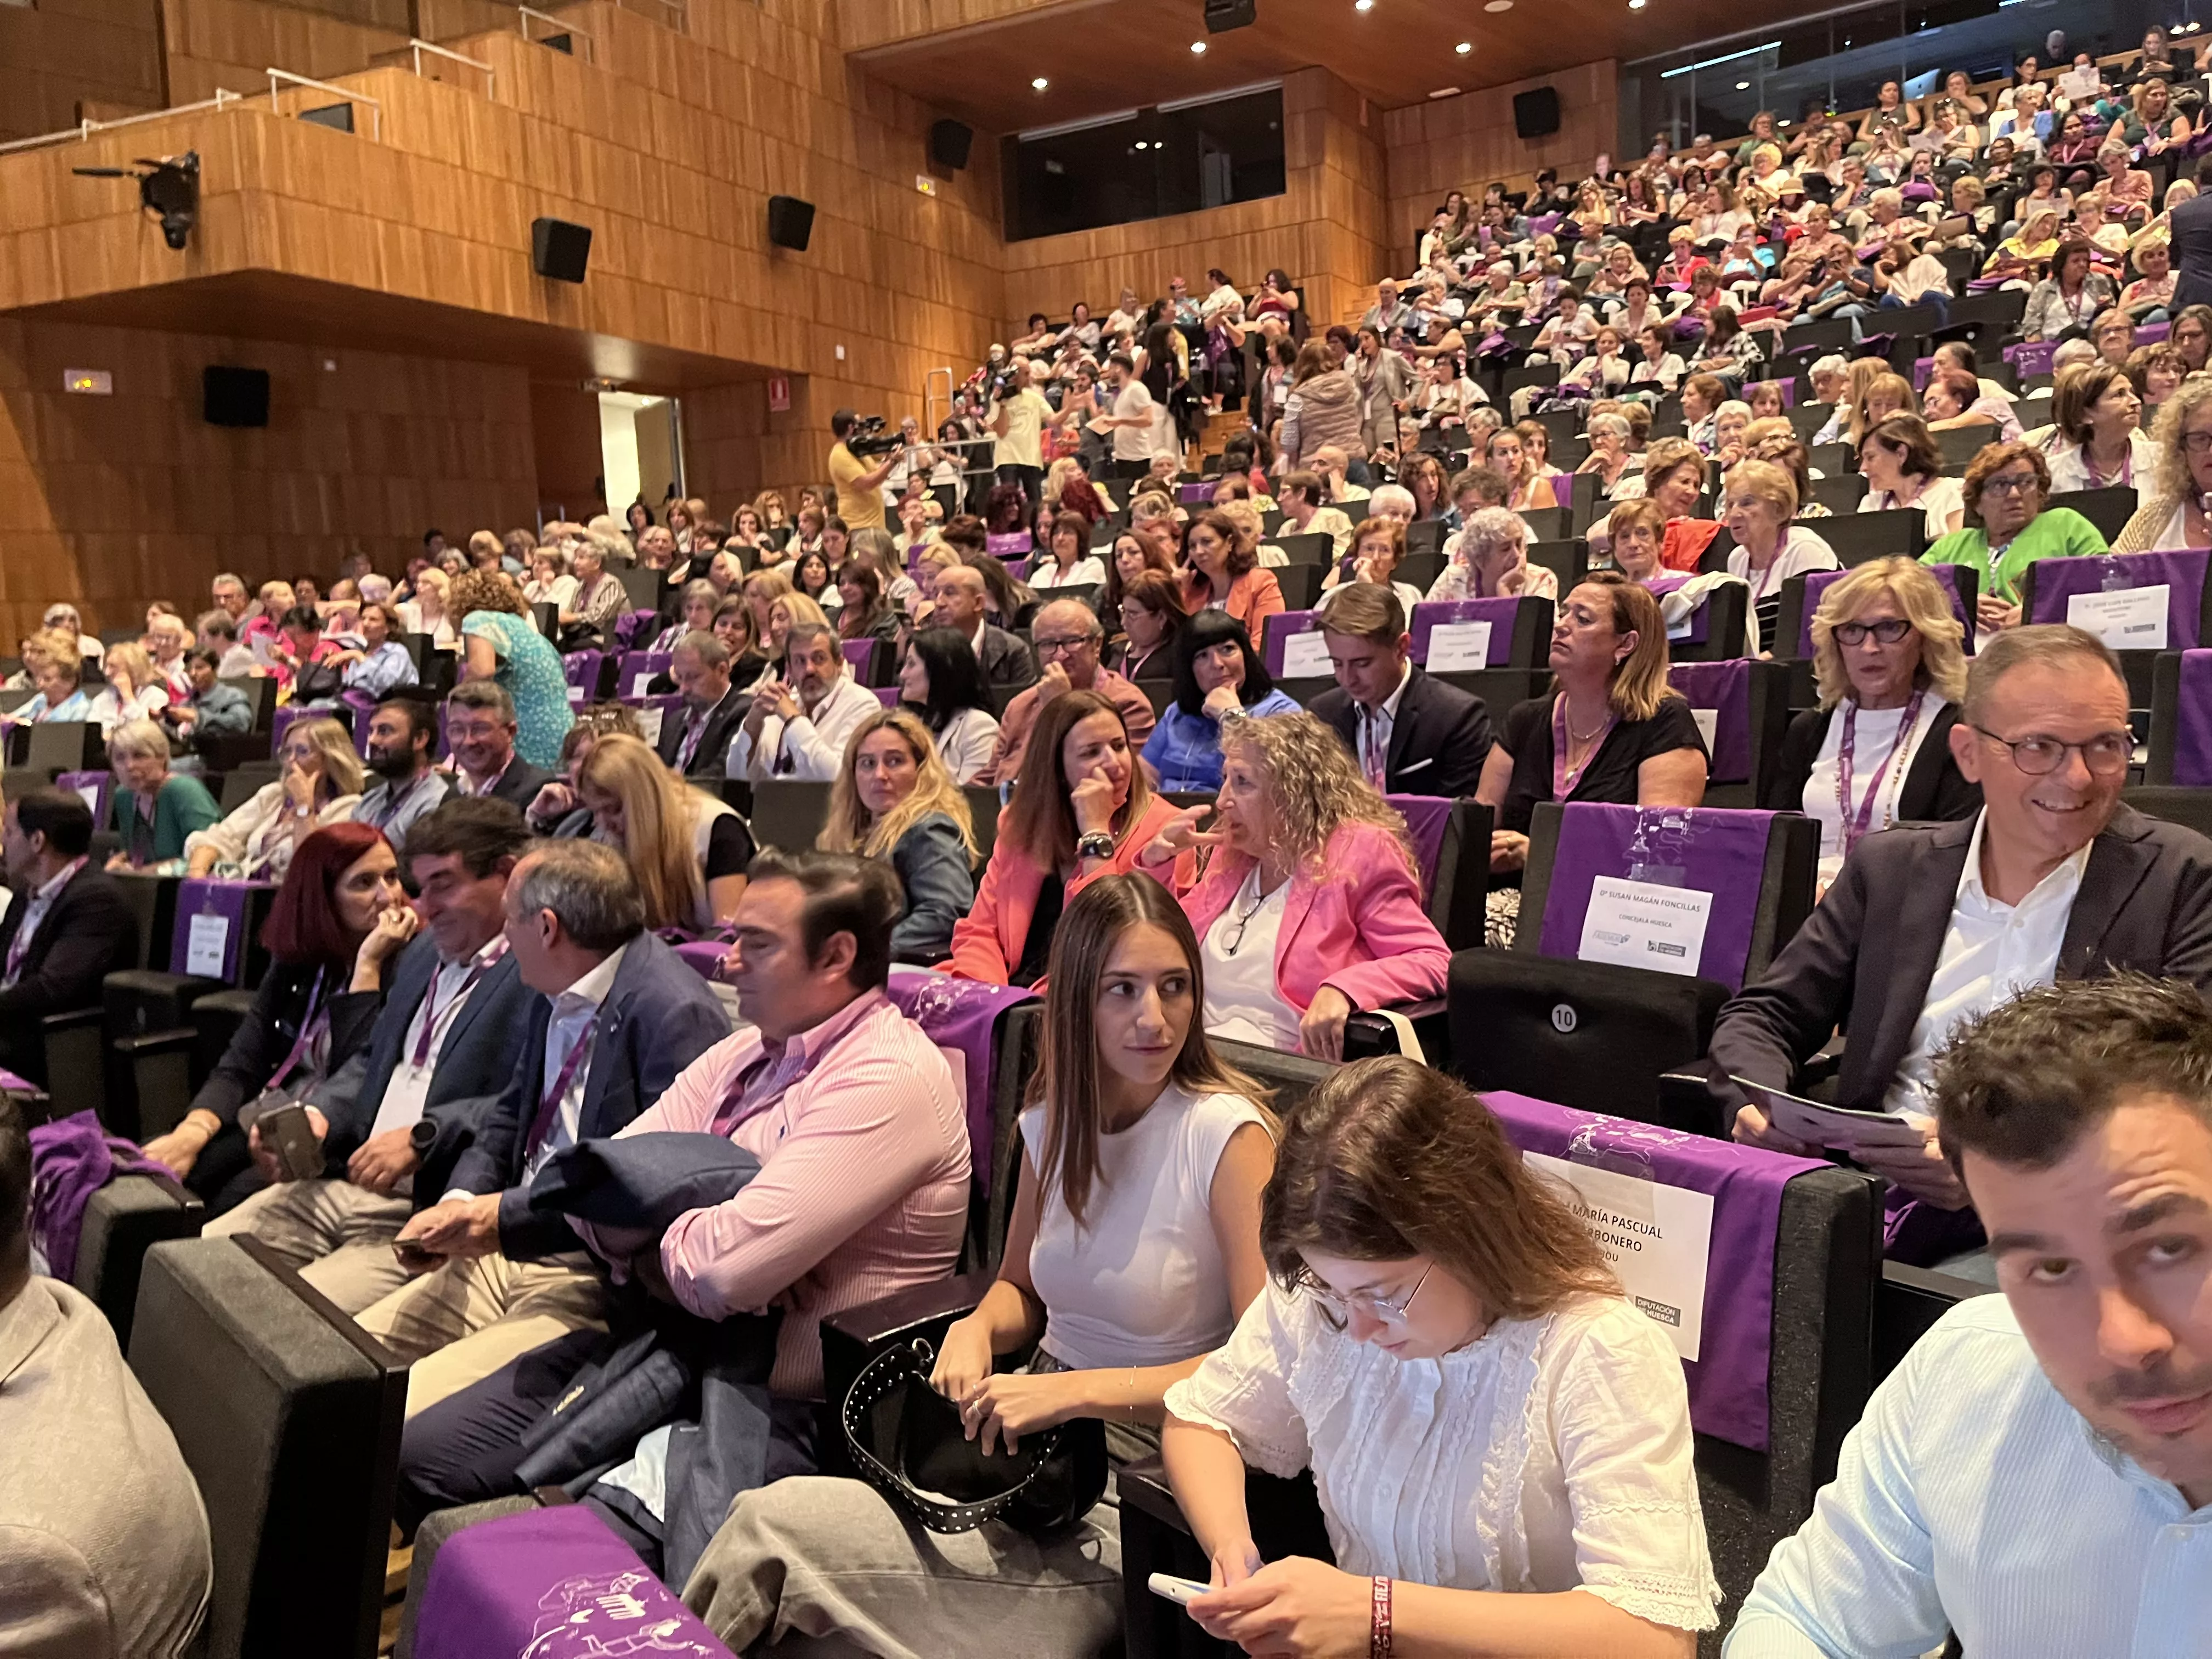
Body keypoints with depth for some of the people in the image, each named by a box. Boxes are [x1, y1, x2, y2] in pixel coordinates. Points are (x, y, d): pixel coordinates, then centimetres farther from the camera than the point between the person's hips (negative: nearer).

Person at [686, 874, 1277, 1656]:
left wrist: (1074, 1389, -24)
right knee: (771, 1516, -18)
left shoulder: (1229, 1135, -15)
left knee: (775, 1525, -15)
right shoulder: (1053, 1119, 5)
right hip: (1031, 1428, 5)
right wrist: (975, 1330, -5)